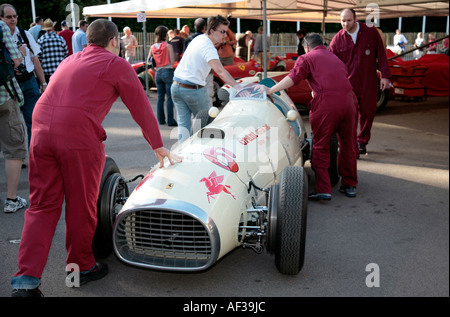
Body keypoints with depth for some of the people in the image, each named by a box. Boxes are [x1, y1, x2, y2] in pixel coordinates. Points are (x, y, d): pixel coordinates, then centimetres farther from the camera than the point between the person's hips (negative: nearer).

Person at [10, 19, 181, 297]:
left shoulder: (70, 61, 27)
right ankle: (82, 267, 27)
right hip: (79, 137, -6)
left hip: (41, 131, 6)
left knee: (42, 206, 10)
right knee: (81, 206, 10)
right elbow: (142, 109, 9)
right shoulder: (117, 65, 7)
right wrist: (159, 148, 20)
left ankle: (26, 280, 6)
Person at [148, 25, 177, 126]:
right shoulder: (168, 46, -8)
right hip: (167, 72, -5)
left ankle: (160, 119, 17)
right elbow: (172, 62, -9)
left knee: (160, 97, 13)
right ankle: (170, 120, -4)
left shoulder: (152, 47, 6)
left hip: (158, 73, 5)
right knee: (170, 97, -2)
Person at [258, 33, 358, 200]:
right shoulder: (335, 57, 30)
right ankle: (350, 185, 24)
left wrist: (271, 90, -4)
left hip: (326, 103, -6)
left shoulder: (306, 58, 10)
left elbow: (293, 78, -4)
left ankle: (323, 189, 0)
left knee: (320, 147, 3)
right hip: (348, 100, 6)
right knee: (348, 145, 15)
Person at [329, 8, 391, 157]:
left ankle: (362, 142, 31)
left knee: (367, 113, 10)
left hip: (368, 83, 1)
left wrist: (385, 75, -1)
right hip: (347, 84, -1)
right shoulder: (337, 40, -2)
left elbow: (381, 55, 3)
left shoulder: (371, 32, -2)